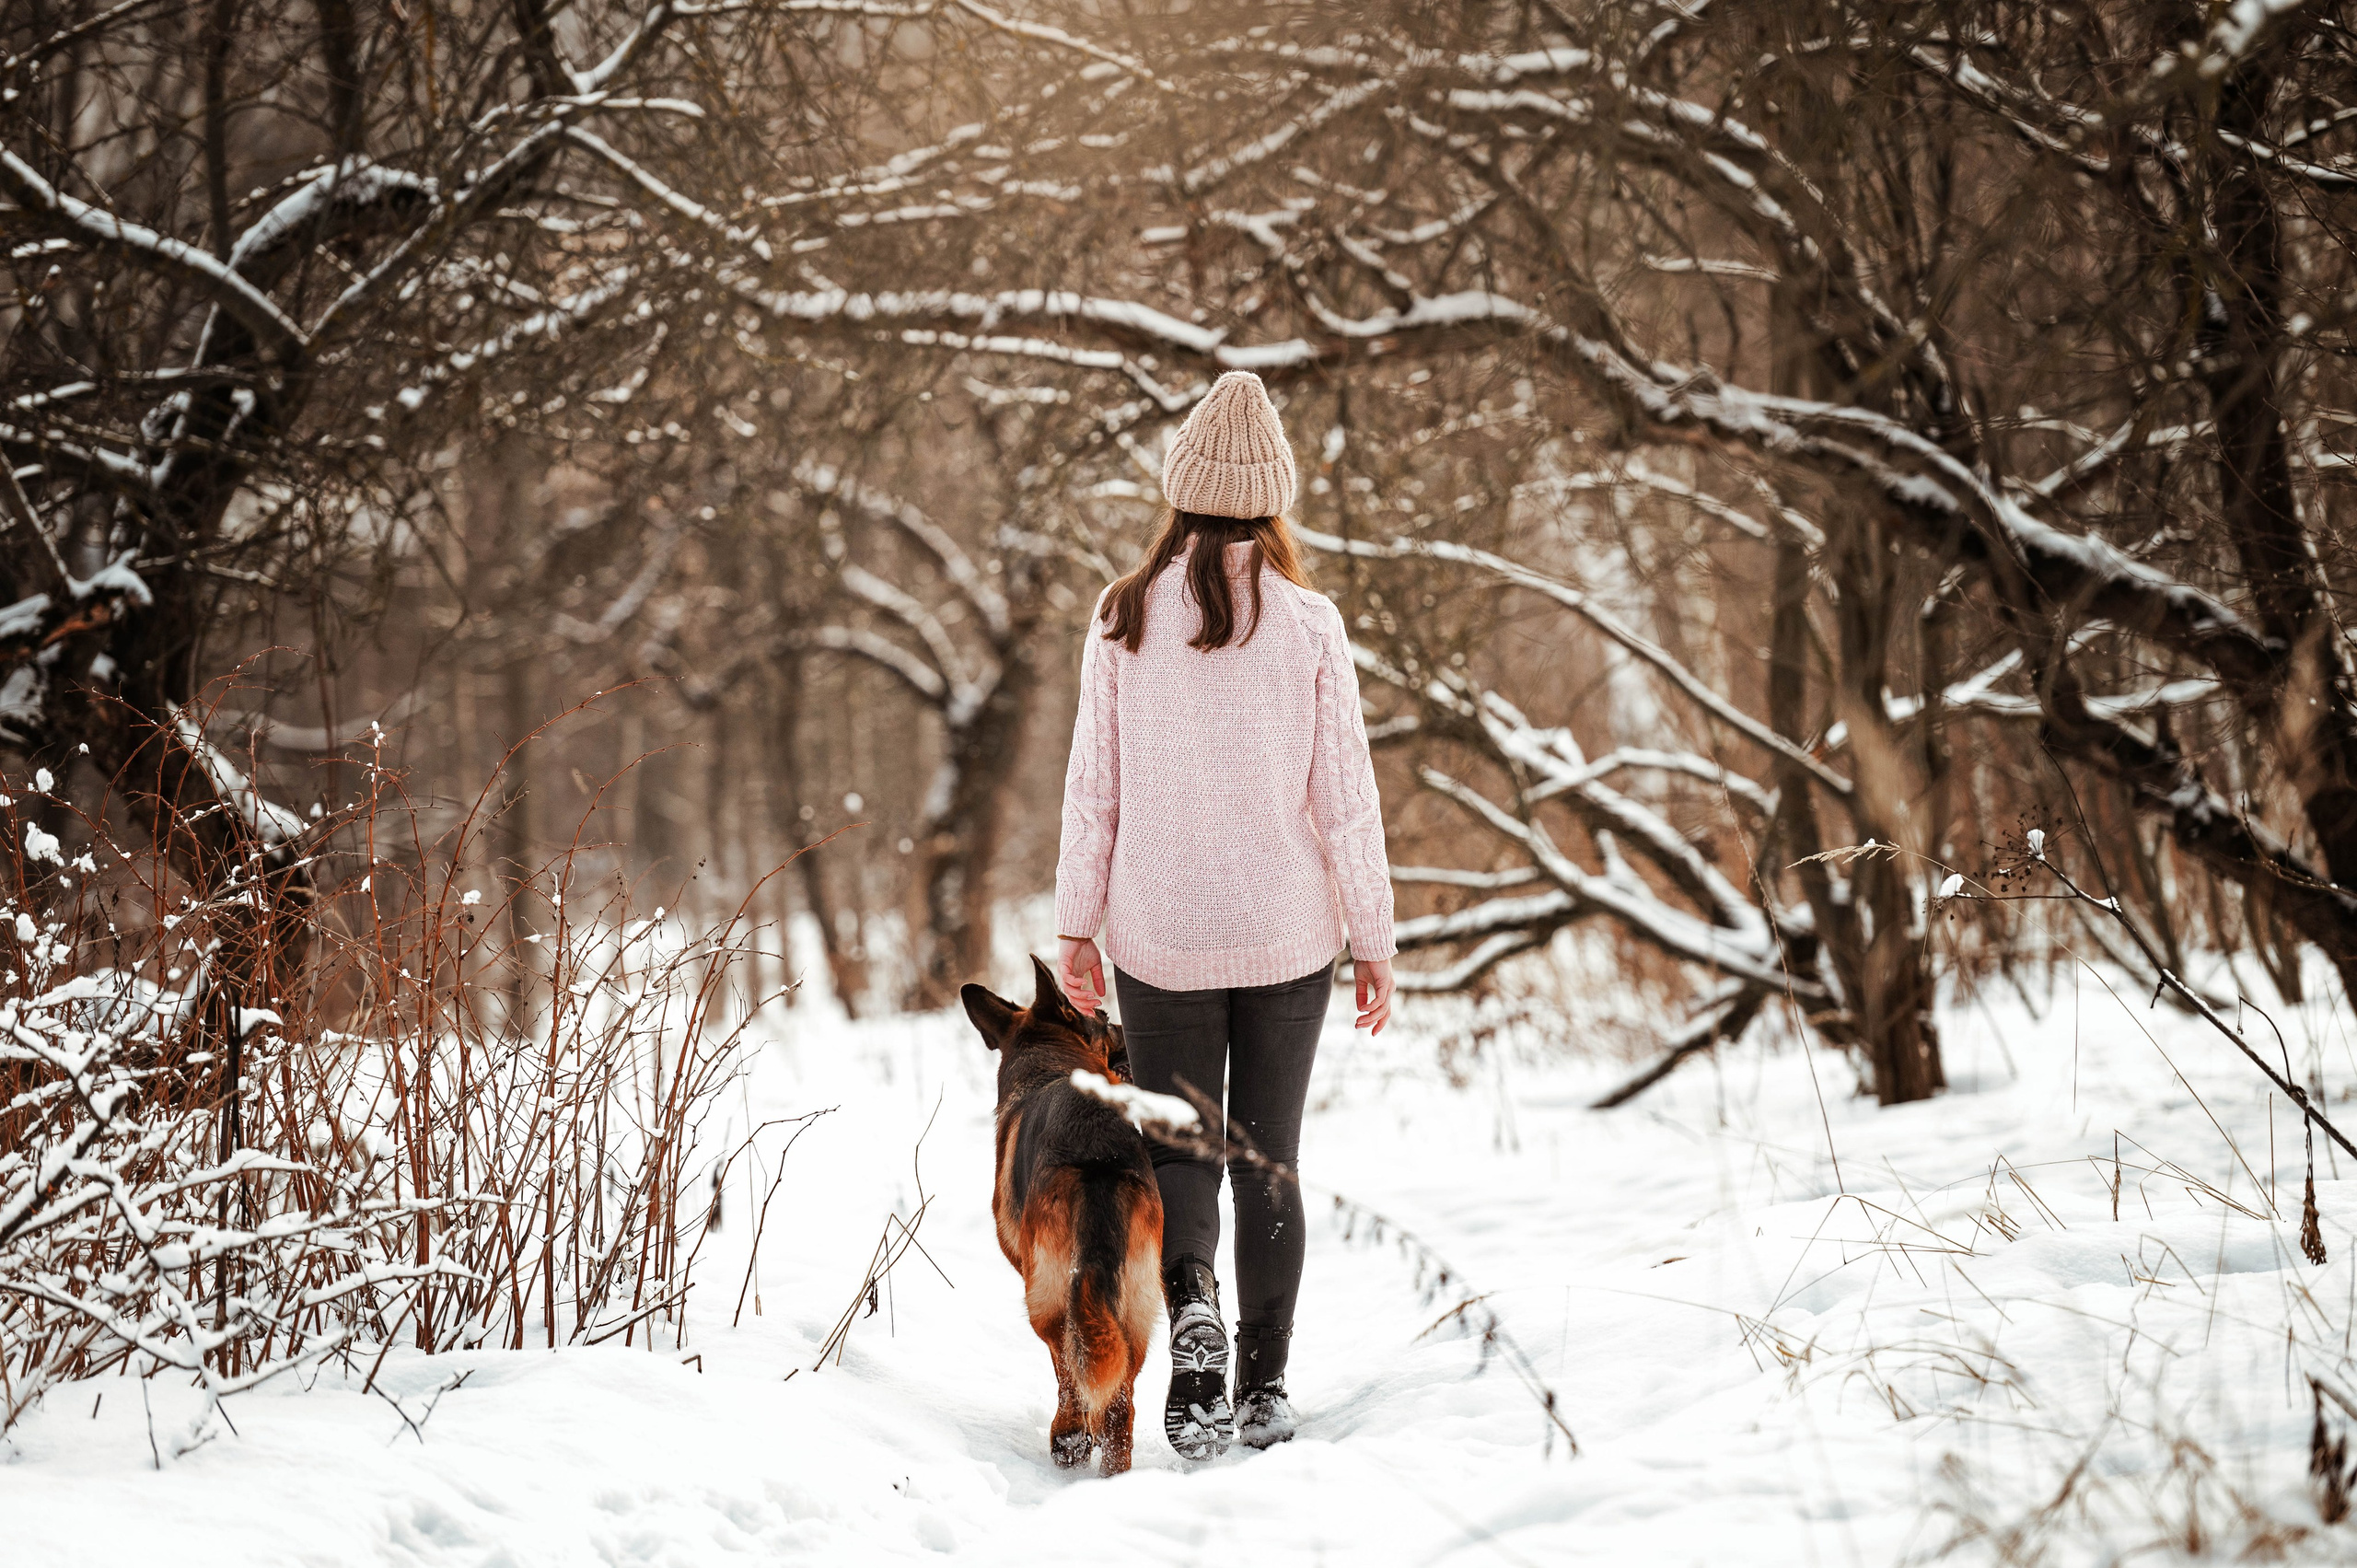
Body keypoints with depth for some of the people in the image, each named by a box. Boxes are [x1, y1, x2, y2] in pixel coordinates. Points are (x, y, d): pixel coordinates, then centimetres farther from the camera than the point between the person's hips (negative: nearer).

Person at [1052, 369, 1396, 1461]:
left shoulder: (1125, 620, -5)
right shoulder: (1308, 624, -7)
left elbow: (1093, 784, -3)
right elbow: (1345, 794, -5)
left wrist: (1075, 923, 5)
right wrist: (1375, 939, 2)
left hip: (1159, 933, 0)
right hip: (1287, 934, 0)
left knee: (1177, 1147, 10)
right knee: (1269, 1157, 11)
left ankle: (1189, 1294, -18)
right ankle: (1265, 1386, 12)